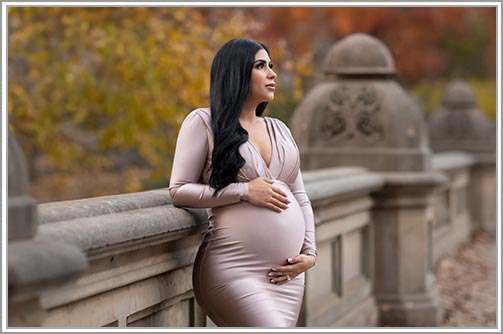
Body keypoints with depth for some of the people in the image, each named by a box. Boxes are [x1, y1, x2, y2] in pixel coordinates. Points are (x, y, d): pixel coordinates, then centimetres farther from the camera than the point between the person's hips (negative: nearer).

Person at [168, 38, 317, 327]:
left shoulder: (279, 129, 19)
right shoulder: (204, 122, 1)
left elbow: (300, 197, 19)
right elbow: (179, 191, -4)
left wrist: (310, 252, 5)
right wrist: (244, 191, -12)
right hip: (235, 271, -6)